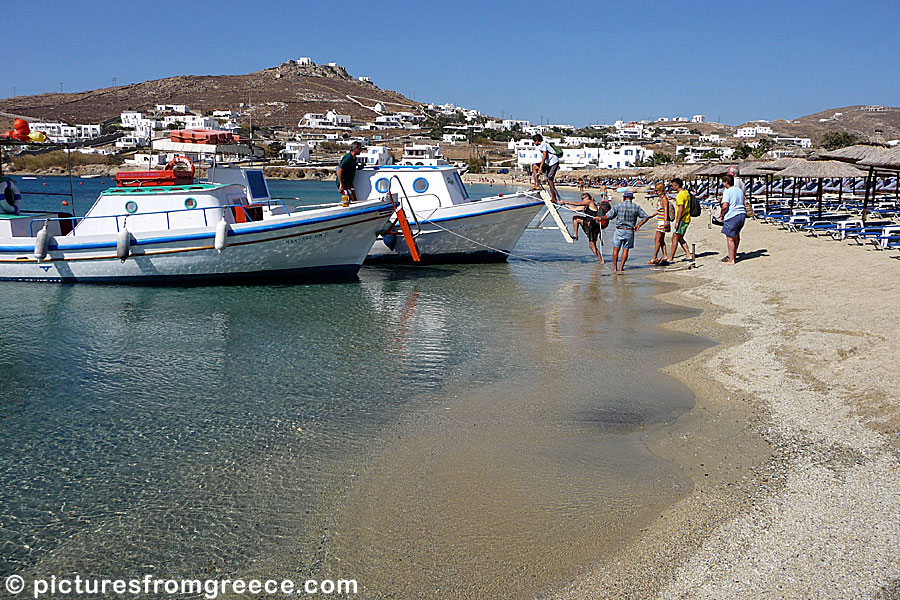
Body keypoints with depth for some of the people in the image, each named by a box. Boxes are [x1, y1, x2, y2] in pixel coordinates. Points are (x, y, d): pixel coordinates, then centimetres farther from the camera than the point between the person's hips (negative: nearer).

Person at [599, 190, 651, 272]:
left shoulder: (618, 206, -5)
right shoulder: (636, 207, 2)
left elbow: (608, 216, -6)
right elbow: (646, 217, 2)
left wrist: (599, 218, 9)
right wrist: (639, 225, 7)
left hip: (619, 230, -2)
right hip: (630, 231, 2)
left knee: (616, 249, 8)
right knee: (625, 249, 10)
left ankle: (615, 267, 7)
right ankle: (621, 267, 9)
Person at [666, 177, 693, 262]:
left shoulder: (680, 195, -17)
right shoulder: (686, 192, 13)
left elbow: (681, 209, -23)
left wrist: (677, 222, -23)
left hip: (682, 220, -10)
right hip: (686, 219, 10)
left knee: (675, 238, -7)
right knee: (680, 238, 16)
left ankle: (671, 258, -7)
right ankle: (688, 255, 13)